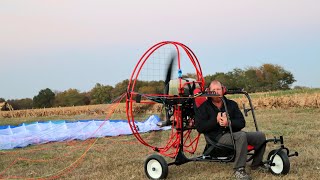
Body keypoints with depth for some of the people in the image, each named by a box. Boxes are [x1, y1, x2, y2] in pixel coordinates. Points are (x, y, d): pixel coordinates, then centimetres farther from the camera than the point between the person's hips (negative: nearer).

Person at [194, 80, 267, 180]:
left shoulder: (232, 104, 15)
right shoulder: (204, 107, 4)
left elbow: (242, 123, 6)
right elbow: (199, 127, -7)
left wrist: (229, 123, -16)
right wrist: (215, 120, -16)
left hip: (234, 133, 6)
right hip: (218, 137, -5)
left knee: (260, 136, -9)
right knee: (241, 136, -34)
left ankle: (256, 163, 14)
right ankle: (239, 169, -32)